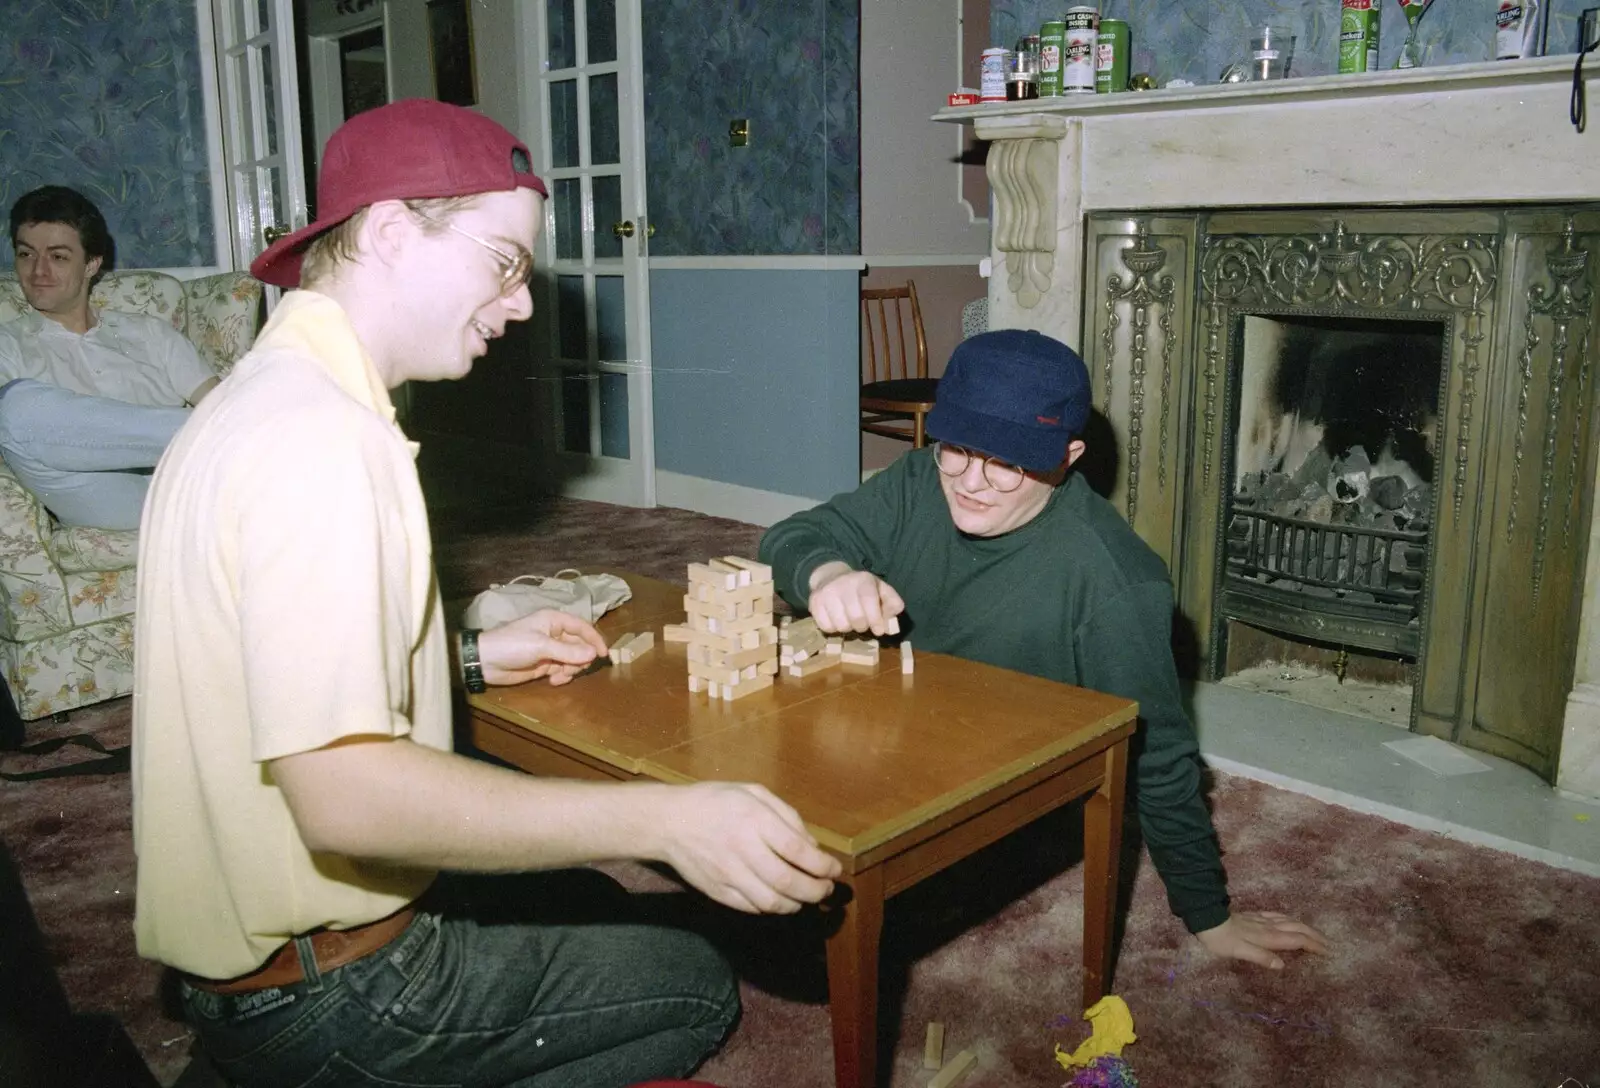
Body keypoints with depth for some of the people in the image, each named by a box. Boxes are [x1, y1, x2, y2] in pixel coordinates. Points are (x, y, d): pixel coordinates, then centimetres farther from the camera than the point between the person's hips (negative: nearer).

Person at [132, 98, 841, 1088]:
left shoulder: (262, 396, 8)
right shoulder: (321, 439, -27)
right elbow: (340, 792, -34)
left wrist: (469, 659, 9)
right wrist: (664, 820, -34)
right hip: (319, 996, -10)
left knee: (574, 895, 27)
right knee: (696, 987, 7)